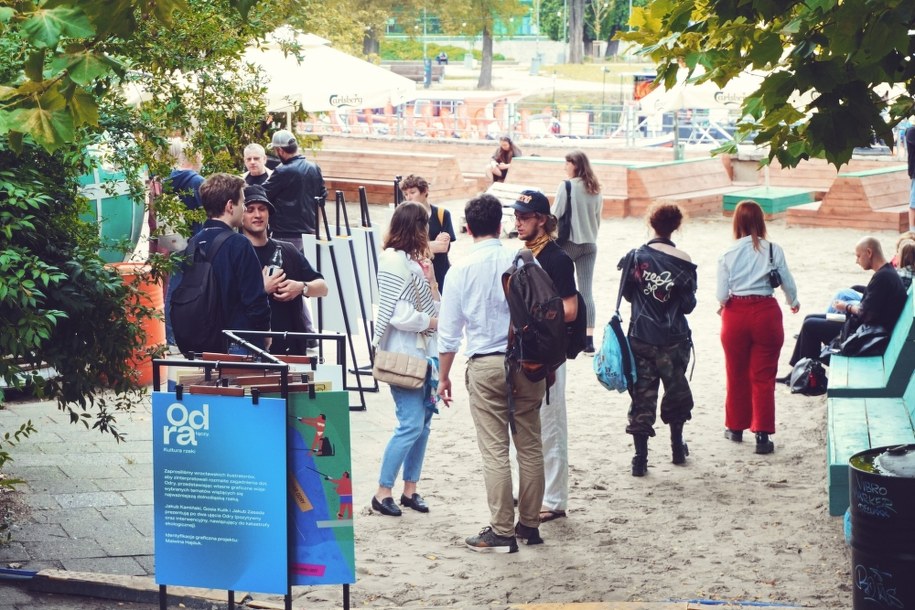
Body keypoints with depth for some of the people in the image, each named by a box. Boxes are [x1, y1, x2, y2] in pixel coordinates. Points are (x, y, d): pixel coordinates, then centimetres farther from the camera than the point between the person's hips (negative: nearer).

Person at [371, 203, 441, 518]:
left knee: (423, 421, 10)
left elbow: (431, 305, 16)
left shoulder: (414, 261, 14)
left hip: (422, 352, 9)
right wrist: (434, 321, -8)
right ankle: (383, 492, -2)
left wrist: (430, 278, 3)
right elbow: (401, 316, -20)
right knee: (411, 424, -10)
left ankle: (410, 488, 18)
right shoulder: (396, 262, -15)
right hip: (404, 354, -9)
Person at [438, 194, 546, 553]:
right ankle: (529, 524, 18)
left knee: (495, 451, 0)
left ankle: (501, 533, 1)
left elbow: (449, 330, -1)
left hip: (485, 365, -2)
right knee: (530, 445, 11)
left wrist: (444, 375, 10)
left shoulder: (461, 270, -4)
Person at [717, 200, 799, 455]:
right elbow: (788, 284, 1)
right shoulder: (773, 251, -6)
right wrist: (793, 303, 23)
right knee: (763, 377, 4)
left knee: (736, 374, 16)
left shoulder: (728, 254, -7)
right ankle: (762, 435, 0)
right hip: (766, 314, 0)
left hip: (735, 315, 0)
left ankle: (735, 427, 29)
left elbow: (721, 294, -5)